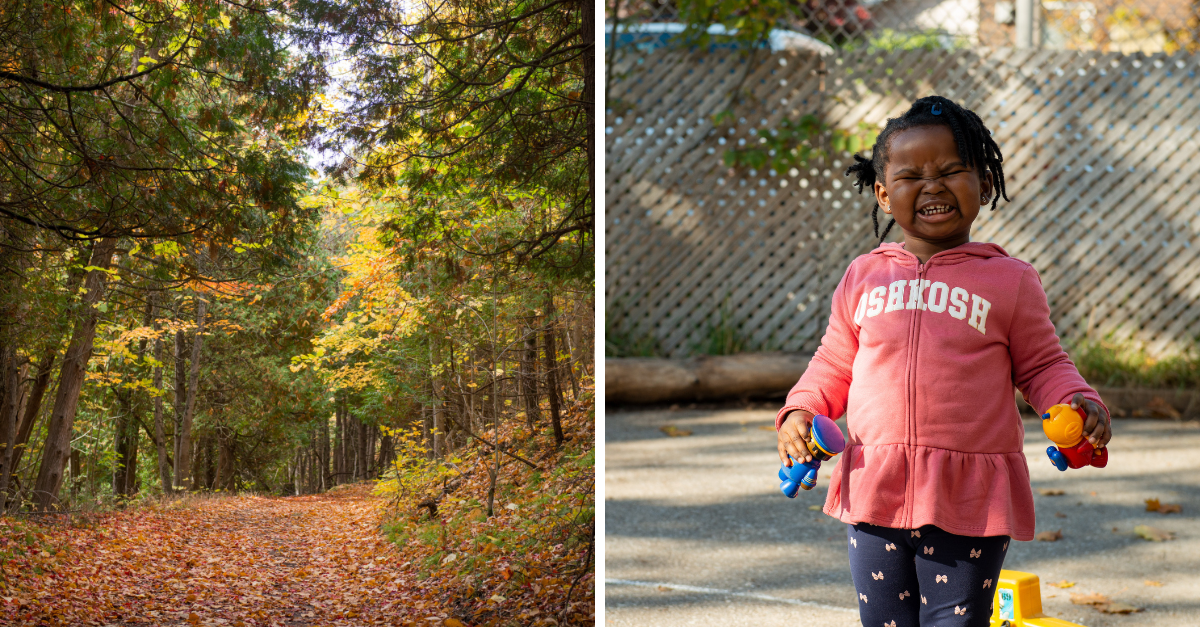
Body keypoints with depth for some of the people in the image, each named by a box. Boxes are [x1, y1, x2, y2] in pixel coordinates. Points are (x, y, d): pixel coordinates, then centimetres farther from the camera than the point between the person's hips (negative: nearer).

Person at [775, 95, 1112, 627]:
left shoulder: (1010, 280, 1)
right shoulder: (864, 277, 7)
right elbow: (834, 364, 14)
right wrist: (800, 410, -2)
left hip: (970, 502, -3)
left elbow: (1041, 365, 6)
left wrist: (1077, 403, -13)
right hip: (875, 489, 3)